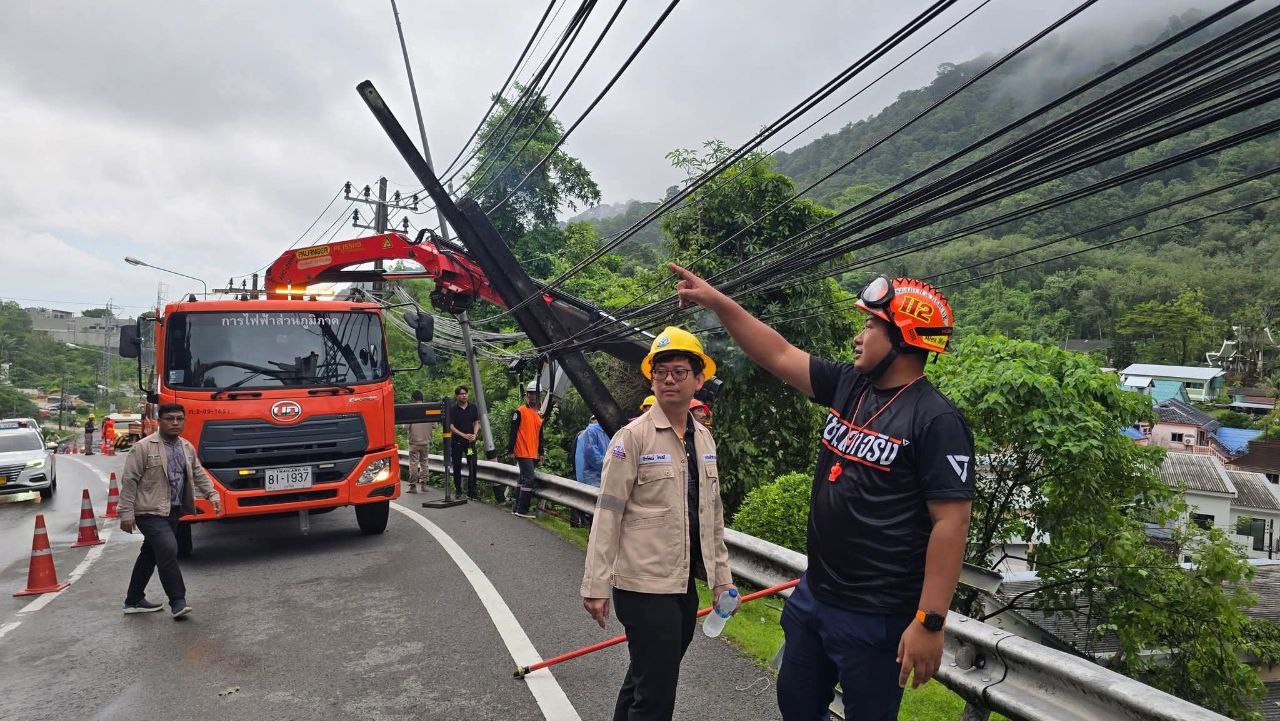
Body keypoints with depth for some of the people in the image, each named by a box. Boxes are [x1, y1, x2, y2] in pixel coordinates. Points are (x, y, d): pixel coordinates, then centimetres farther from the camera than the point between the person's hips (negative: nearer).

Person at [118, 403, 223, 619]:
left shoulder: (187, 447, 11)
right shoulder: (143, 447, -9)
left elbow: (199, 474, 17)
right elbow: (129, 480, -9)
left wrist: (213, 496, 6)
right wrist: (126, 513, -12)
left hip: (173, 511, 7)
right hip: (150, 512, -7)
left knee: (150, 554, 16)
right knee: (168, 550, -18)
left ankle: (134, 601, 29)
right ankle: (177, 601, -12)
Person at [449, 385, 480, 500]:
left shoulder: (473, 408, 7)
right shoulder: (452, 410, -2)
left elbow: (477, 422, 8)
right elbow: (451, 427, -6)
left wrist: (474, 434, -11)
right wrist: (464, 435, -17)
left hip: (470, 441, 1)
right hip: (457, 442, -1)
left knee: (473, 466, -6)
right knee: (457, 467, 5)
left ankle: (471, 492, -2)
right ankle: (458, 491, 17)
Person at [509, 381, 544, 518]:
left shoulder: (539, 415, 15)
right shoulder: (520, 412, -6)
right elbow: (513, 432, -9)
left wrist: (541, 452, 20)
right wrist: (510, 450, -12)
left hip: (533, 454, 8)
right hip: (523, 453, -8)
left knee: (524, 480, 12)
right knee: (530, 479, -13)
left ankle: (517, 508, 19)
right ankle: (522, 510, -9)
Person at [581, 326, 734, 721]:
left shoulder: (704, 438, 9)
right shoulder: (632, 436, -10)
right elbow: (607, 514, -12)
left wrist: (721, 577, 15)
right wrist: (596, 585, -13)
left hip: (686, 585, 6)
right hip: (644, 585, -6)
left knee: (644, 679, 20)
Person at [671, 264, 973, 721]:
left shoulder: (936, 421, -18)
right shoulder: (848, 387, 2)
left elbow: (950, 524, -20)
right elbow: (777, 355, 5)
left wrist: (929, 623, -21)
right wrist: (716, 301, 1)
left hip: (875, 618, -7)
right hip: (812, 597, 8)